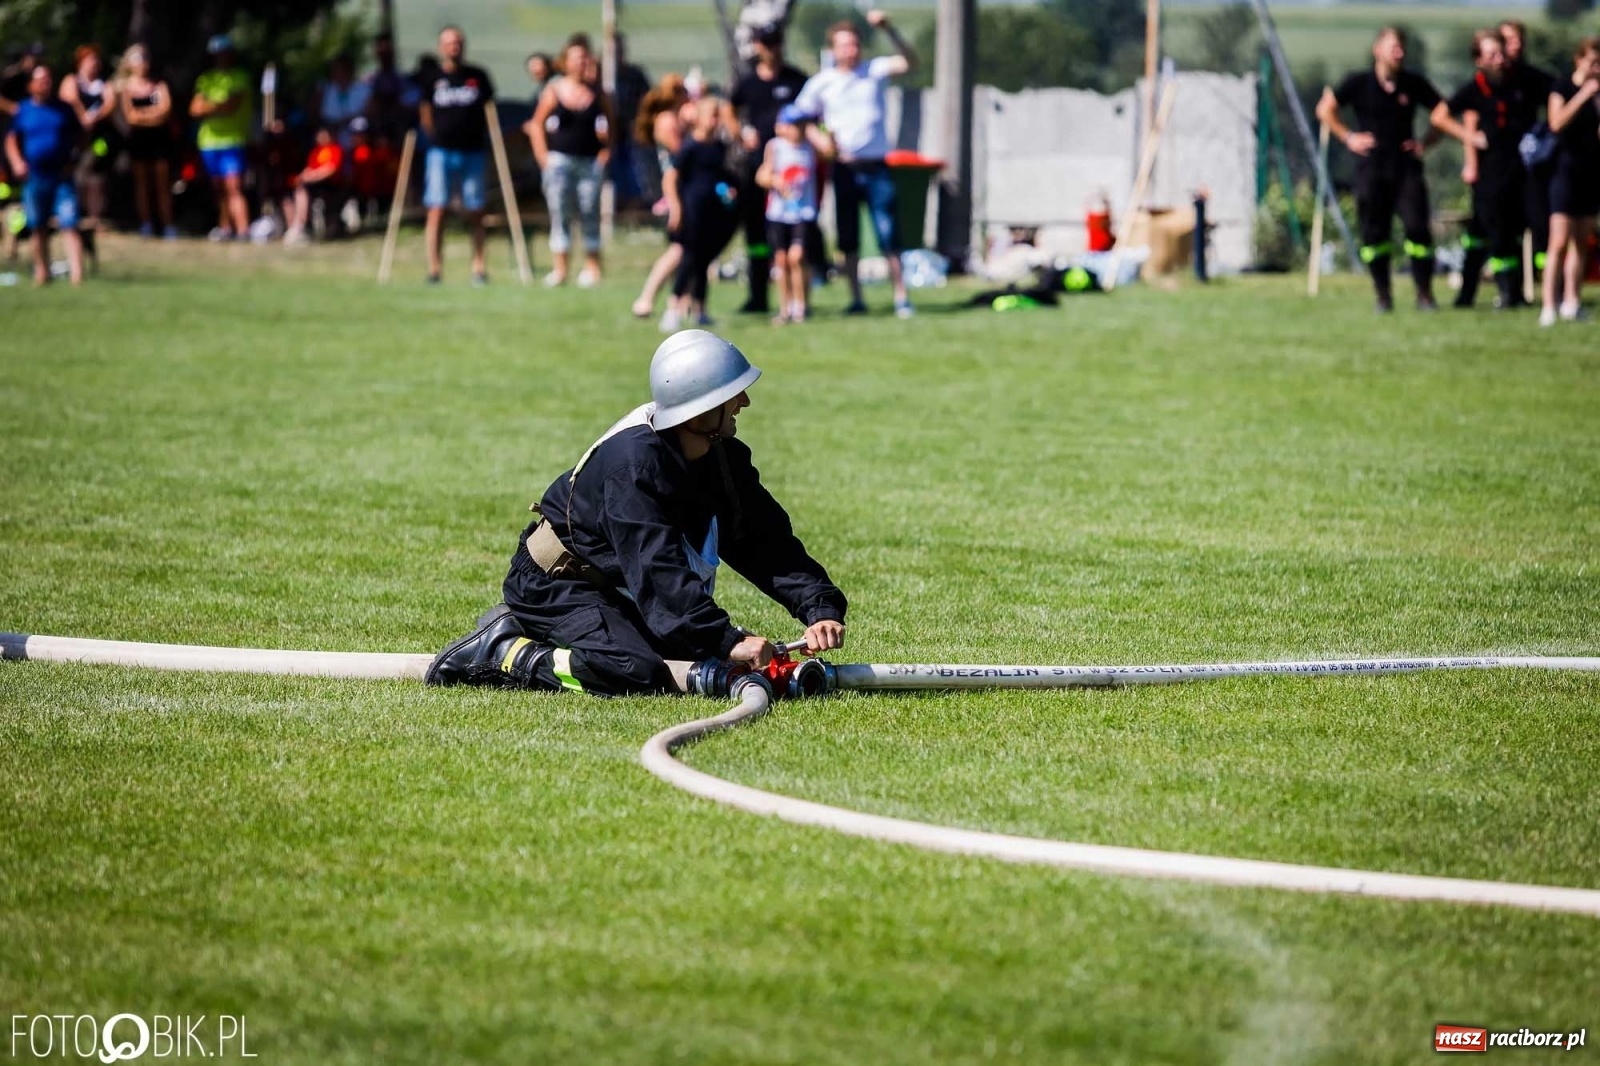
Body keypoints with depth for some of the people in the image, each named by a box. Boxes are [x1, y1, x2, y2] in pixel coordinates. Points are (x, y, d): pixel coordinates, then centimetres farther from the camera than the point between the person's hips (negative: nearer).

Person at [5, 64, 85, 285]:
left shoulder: (63, 109, 4)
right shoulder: (23, 110, 5)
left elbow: (77, 138, 12)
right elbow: (11, 140, 11)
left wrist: (72, 162, -1)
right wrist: (17, 162, -5)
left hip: (62, 176, -1)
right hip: (34, 177, 1)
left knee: (69, 225, -11)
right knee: (38, 228, 10)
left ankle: (76, 272, -16)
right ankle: (41, 270, 22)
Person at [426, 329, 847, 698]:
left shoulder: (724, 455, -2)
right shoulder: (634, 460, -29)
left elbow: (767, 543, -2)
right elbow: (657, 570, -35)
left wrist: (821, 608, -18)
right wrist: (728, 640, -38)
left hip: (618, 590, 10)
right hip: (556, 583, -10)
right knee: (632, 670, -32)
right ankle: (502, 654, -12)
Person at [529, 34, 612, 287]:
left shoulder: (596, 91, 3)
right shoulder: (554, 91, 0)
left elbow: (608, 122, 12)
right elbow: (537, 124, 5)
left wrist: (606, 150, 1)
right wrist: (542, 154, -3)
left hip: (590, 161, 1)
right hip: (559, 160, -1)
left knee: (589, 214, 3)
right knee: (559, 214, -1)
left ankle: (592, 266, 11)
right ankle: (559, 268, 1)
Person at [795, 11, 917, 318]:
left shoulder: (874, 71, 2)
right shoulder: (821, 82, 4)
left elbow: (909, 62, -12)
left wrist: (889, 30, -24)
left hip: (876, 165, -2)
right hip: (844, 166, 2)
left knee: (888, 234, -7)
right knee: (848, 238, 4)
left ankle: (901, 297, -3)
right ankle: (856, 299, 12)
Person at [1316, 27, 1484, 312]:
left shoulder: (1414, 84, 3)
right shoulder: (1359, 83, 0)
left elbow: (1440, 114, 8)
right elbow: (1325, 109, 8)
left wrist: (1471, 136, -5)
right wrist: (1348, 137, 2)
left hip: (1406, 166, 1)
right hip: (1371, 168, -1)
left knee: (1417, 227, -10)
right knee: (1374, 232, 0)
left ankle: (1424, 294, -2)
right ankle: (1383, 296, 12)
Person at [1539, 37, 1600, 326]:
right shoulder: (1562, 88, -5)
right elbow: (1557, 122, -21)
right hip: (1567, 169, -5)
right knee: (1559, 241, -12)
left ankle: (1572, 302, 14)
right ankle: (1549, 307, -14)